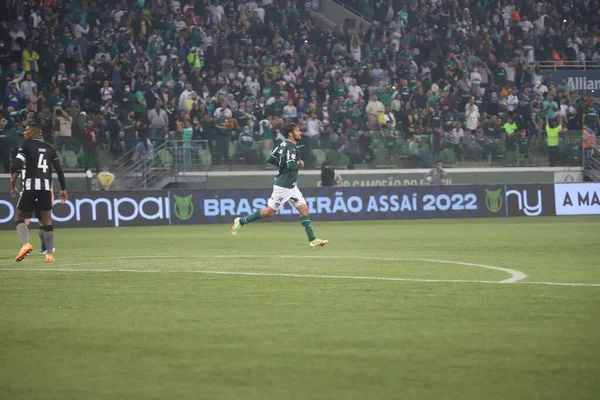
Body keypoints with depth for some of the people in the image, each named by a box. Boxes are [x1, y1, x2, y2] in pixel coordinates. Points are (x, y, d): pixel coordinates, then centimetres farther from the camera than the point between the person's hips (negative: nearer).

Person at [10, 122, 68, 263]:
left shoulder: (26, 146, 2)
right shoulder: (50, 148, 16)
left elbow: (16, 167, -9)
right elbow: (59, 170, 14)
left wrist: (13, 185, 1)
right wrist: (63, 189, 22)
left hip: (30, 186, -4)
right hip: (46, 187, 4)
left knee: (19, 217, 7)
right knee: (47, 220, 10)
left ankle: (25, 244, -17)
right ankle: (50, 254, 6)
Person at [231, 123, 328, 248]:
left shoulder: (283, 144, 10)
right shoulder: (290, 147, -18)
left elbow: (270, 159, 13)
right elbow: (291, 165, -29)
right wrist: (300, 164, -10)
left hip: (291, 186, 10)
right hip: (283, 185, -10)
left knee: (304, 209, 4)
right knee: (270, 212, -2)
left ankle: (312, 240, 1)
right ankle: (241, 221, 11)